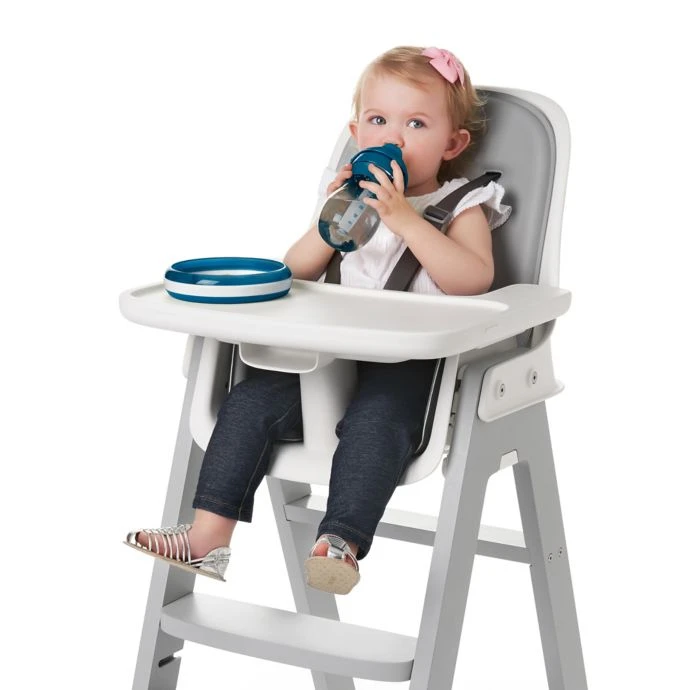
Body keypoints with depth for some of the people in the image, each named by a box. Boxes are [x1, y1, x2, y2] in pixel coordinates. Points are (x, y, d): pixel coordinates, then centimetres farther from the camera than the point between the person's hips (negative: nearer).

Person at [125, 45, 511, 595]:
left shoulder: (462, 206, 4)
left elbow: (473, 280, -16)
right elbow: (296, 273, 14)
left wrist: (406, 220, -21)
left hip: (412, 365, -5)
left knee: (374, 419, -34)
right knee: (251, 400, -12)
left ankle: (340, 544, -40)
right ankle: (208, 536, -14)